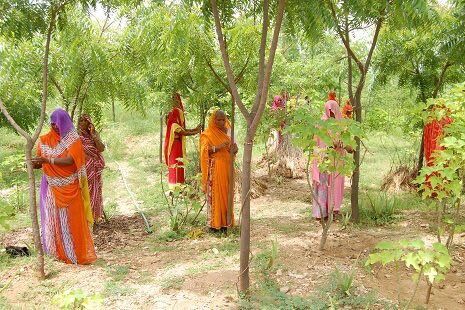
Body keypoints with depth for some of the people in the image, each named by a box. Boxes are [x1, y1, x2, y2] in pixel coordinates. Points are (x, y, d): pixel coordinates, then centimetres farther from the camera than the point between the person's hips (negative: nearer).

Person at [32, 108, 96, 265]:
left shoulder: (73, 140, -9)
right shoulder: (45, 140, 3)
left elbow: (69, 161, -20)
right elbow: (40, 162, 4)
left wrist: (47, 159, -27)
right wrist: (35, 164, -18)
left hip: (69, 187, -3)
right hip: (52, 187, 4)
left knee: (72, 219, 2)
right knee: (54, 218, 8)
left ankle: (79, 252, 14)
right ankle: (60, 250, 21)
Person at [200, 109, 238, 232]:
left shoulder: (227, 131, 12)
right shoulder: (208, 134, -5)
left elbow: (233, 146, 17)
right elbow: (204, 150, -13)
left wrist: (234, 148, -7)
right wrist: (218, 147, -26)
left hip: (227, 167, 6)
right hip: (215, 168, -6)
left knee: (226, 194, 8)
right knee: (215, 194, -4)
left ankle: (225, 221, 17)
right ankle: (214, 223, 2)